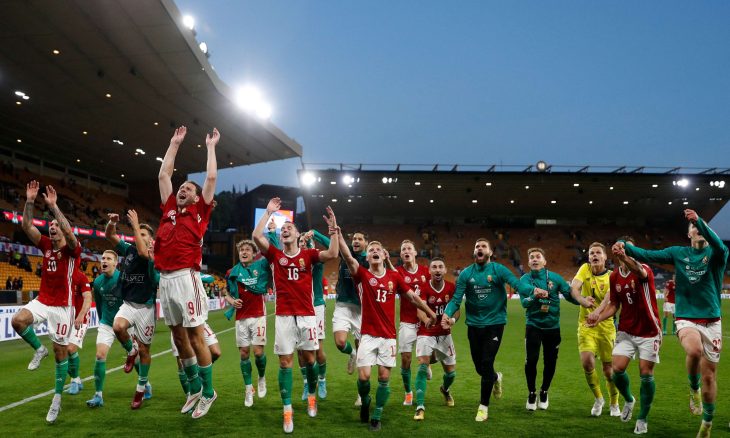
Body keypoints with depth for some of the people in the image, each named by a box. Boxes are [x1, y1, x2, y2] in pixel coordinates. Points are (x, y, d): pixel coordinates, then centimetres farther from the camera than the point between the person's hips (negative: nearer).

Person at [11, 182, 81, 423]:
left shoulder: (72, 249, -9)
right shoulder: (46, 245, 7)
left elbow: (69, 232, -30)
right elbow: (27, 226, -2)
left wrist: (53, 206, -33)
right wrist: (29, 201, -13)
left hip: (62, 306, -5)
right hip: (42, 301, 5)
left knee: (60, 352, 1)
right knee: (18, 320, -26)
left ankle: (57, 398, 15)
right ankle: (39, 349, 3)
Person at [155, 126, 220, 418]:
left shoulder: (199, 211, 7)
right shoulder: (169, 208, 18)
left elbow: (211, 177, 4)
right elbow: (163, 174, 23)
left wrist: (211, 147, 15)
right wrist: (175, 143, 27)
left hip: (185, 277, -6)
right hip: (165, 279, 6)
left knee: (195, 336, -2)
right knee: (178, 337, 12)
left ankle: (208, 392, 10)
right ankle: (194, 388, 26)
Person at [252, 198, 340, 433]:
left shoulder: (308, 255, 4)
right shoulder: (275, 255, 4)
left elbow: (332, 254, -10)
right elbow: (256, 236, -10)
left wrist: (333, 229, -15)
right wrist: (268, 212, -6)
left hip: (306, 315, 0)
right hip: (284, 316, 0)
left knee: (309, 358, 9)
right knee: (285, 362, 1)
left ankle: (311, 396, 33)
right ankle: (287, 411, 9)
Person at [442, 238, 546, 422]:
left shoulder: (499, 270, -6)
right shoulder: (466, 273, 0)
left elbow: (517, 283, -21)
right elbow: (456, 298, -5)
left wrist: (533, 289, -41)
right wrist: (448, 313, -24)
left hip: (494, 323, -3)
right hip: (474, 324, 3)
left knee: (486, 364, -8)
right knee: (479, 366, 11)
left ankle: (484, 406, 10)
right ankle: (496, 378, 48)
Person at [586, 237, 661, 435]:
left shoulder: (644, 269, -16)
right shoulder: (614, 276, 0)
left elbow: (640, 272, -44)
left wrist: (625, 257, -64)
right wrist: (599, 316, -8)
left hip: (649, 332, -4)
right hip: (626, 331, 4)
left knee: (646, 374, 0)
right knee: (617, 369, -7)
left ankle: (642, 419, 19)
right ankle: (628, 400, 25)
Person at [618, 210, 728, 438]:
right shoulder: (679, 253, 4)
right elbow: (648, 256, -4)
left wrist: (700, 220, -38)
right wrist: (625, 247, -23)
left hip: (711, 321, 0)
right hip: (686, 319, 0)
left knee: (709, 376, 6)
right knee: (694, 351, -33)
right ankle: (694, 388, -1)